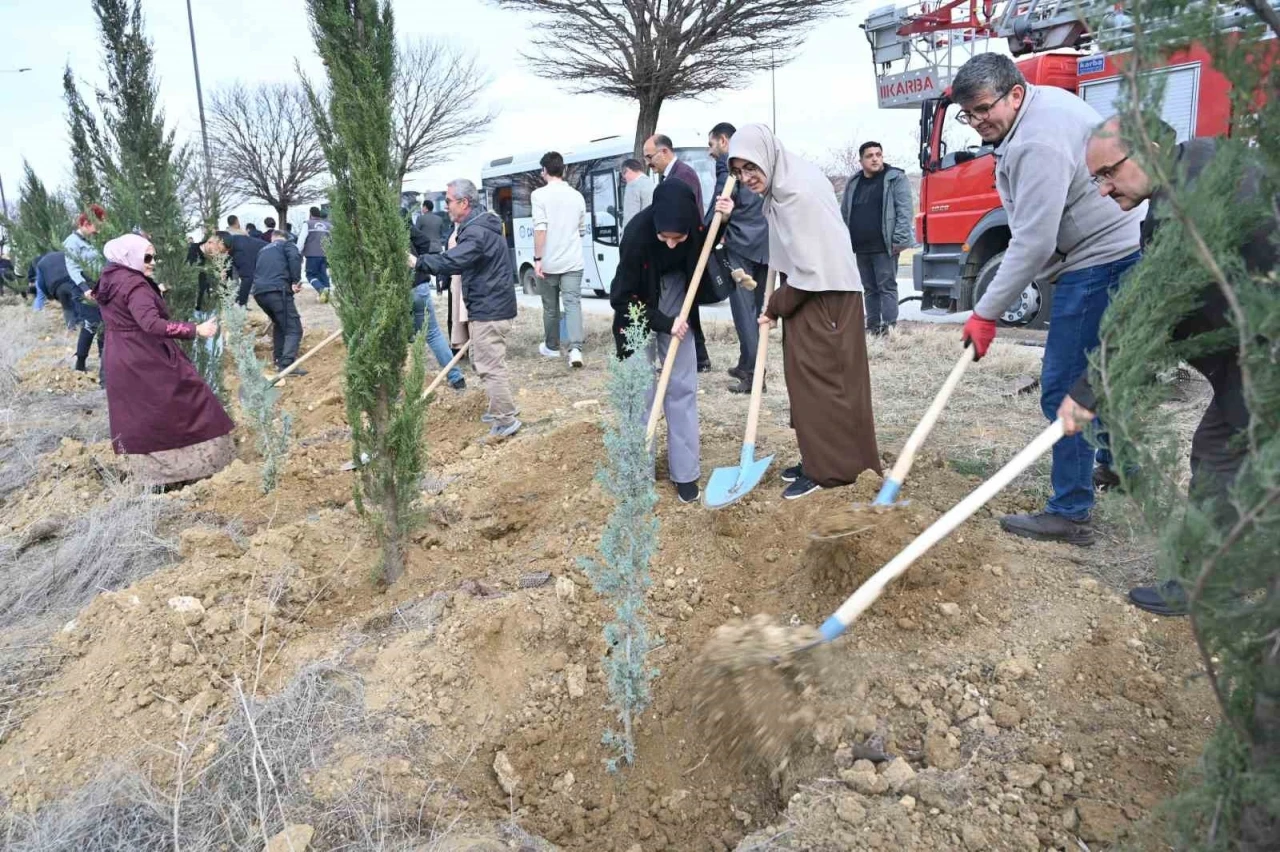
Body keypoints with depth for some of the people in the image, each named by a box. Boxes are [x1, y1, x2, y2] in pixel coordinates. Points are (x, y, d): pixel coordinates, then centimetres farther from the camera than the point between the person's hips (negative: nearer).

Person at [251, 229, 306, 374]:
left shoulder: (262, 251, 33)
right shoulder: (287, 245, 15)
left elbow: (253, 271, 30)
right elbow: (295, 258, -7)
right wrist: (296, 281, -7)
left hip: (259, 292, 7)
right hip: (277, 290, -6)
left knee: (279, 323, 28)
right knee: (293, 328, -8)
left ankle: (278, 359, 28)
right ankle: (287, 364, -25)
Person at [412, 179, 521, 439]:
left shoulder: (477, 232, -21)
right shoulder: (477, 225, 15)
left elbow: (452, 261, -33)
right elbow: (458, 259, 21)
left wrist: (417, 262, -28)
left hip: (489, 310, -11)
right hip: (491, 307, 11)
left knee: (489, 366, -7)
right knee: (483, 359, 22)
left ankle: (506, 421, -1)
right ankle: (502, 407, 33)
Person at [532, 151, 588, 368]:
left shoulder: (539, 194, -6)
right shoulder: (577, 195, 9)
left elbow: (540, 228, -16)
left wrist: (537, 259, -13)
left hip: (549, 262, -3)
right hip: (573, 261, 3)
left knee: (550, 306, 11)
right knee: (573, 303, -3)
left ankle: (551, 347, 25)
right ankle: (575, 348, -19)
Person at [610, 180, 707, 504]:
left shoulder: (696, 227, -23)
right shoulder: (637, 234, -32)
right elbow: (623, 297, -22)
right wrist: (664, 323, -26)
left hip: (675, 300, 3)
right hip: (638, 307, -3)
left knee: (682, 385, 0)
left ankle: (685, 472, 8)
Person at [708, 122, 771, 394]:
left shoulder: (726, 161, -2)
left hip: (740, 244, -7)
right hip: (764, 243, 7)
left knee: (744, 310, -7)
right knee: (755, 308, 13)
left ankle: (752, 371, -10)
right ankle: (748, 365, 22)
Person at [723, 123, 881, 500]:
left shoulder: (798, 190, -23)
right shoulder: (784, 182, 7)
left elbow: (808, 266, -21)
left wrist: (775, 306, -10)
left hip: (824, 295, -10)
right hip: (810, 293, 10)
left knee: (819, 379, -4)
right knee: (807, 378, 13)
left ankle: (826, 468, 5)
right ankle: (818, 459, 23)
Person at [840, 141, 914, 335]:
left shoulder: (896, 179, -1)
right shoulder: (853, 183, 14)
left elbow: (905, 211, -9)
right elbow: (844, 214, 16)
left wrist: (899, 239, -17)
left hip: (884, 247, -5)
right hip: (861, 248, 6)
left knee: (887, 287, -5)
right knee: (870, 289, 12)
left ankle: (890, 327, -4)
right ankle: (872, 327, 18)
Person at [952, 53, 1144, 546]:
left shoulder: (1038, 144, -25)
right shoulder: (1046, 100, 9)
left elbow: (1032, 243, -28)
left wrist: (986, 313, -25)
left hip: (1098, 261, -11)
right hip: (1114, 250, 11)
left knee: (1065, 388, -11)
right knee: (1094, 371, 24)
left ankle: (1070, 514, -7)